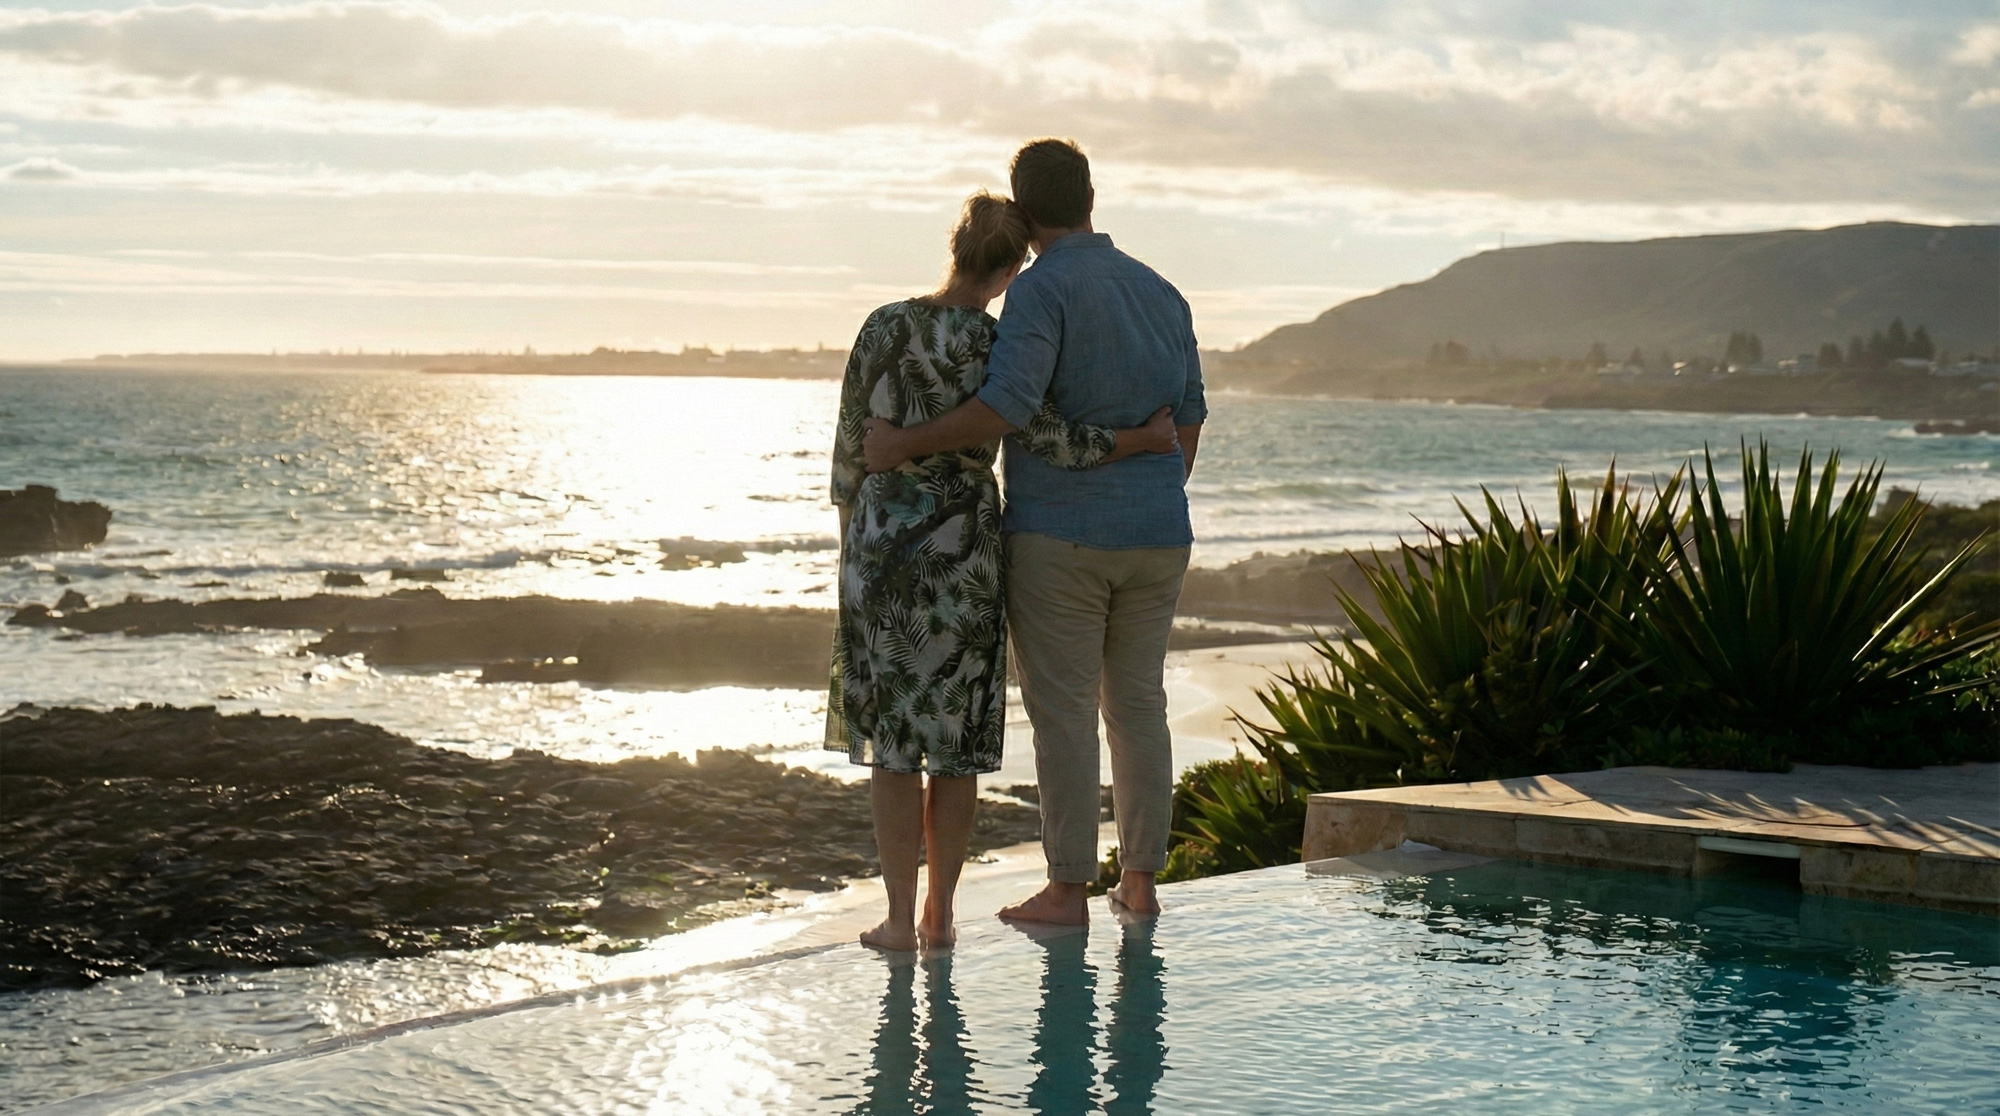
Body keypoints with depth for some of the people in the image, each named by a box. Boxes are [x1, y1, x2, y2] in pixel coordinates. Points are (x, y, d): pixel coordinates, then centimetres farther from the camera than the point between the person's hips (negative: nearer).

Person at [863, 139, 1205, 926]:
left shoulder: (1041, 290, -12)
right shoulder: (1161, 293, 10)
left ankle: (1068, 889, 3)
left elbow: (1008, 406, -25)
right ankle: (1140, 879, 16)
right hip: (1155, 537, 6)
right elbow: (1187, 419, 15)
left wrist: (904, 443, -16)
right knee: (1138, 704, 12)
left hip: (1060, 537, -6)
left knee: (1063, 712, 0)